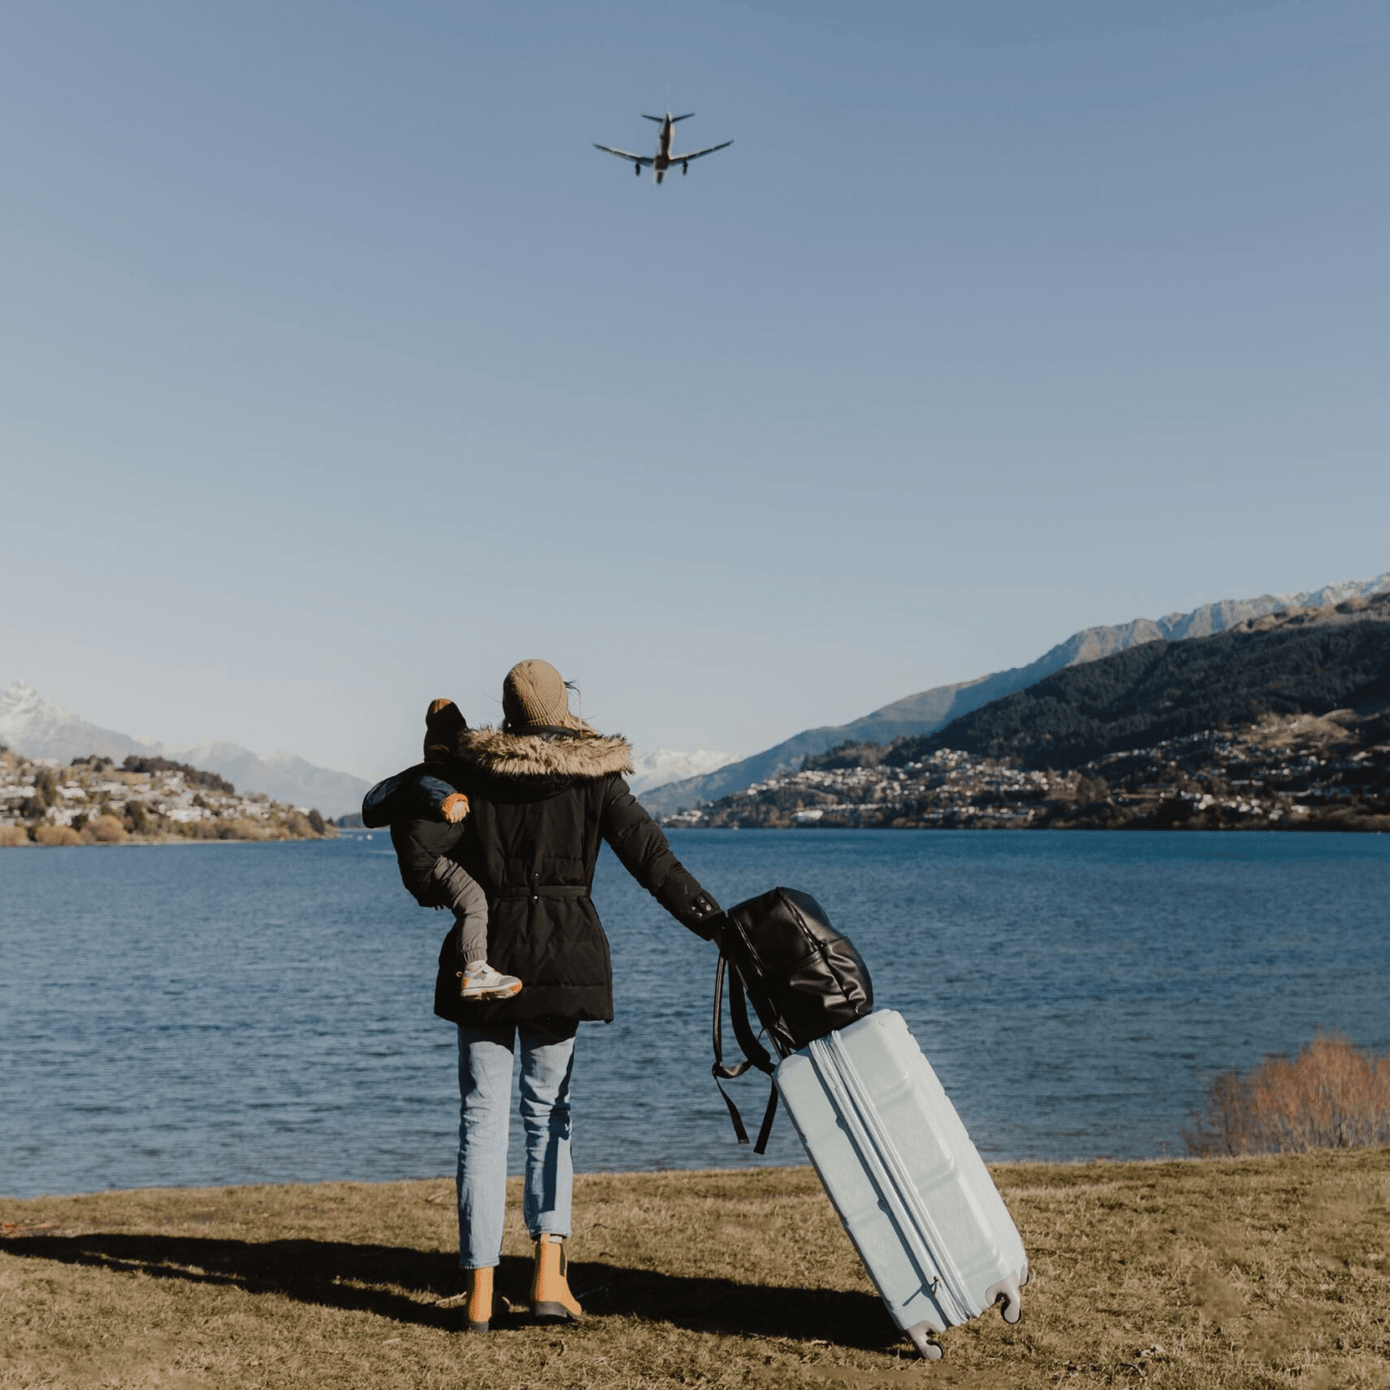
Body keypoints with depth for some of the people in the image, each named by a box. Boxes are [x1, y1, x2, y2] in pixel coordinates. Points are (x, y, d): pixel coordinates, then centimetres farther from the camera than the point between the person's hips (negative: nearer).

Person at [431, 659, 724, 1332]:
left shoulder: (469, 768, -1)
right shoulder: (595, 775, -2)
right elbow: (651, 857, -6)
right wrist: (714, 923, -4)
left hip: (485, 950, 0)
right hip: (565, 954, 0)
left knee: (482, 1113, 6)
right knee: (548, 1107, 13)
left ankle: (479, 1289, 5)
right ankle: (549, 1271, 2)